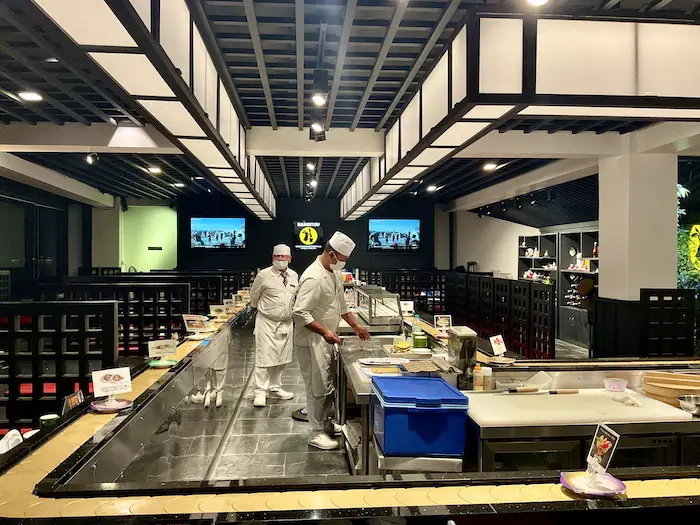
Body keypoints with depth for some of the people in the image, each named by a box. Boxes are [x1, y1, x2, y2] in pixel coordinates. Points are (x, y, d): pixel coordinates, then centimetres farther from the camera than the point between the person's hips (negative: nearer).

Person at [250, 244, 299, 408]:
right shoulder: (264, 275, -11)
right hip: (267, 322, -5)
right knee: (264, 357, -5)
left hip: (286, 323, 5)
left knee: (281, 359, 13)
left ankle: (275, 388, 28)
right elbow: (254, 296, 3)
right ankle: (260, 392, 6)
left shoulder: (294, 276, 4)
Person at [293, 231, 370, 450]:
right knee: (318, 388, 1)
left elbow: (341, 304, 18)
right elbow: (300, 313, -28)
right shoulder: (313, 277, -25)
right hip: (312, 341, -9)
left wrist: (356, 327, 17)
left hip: (326, 339, 9)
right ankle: (316, 433, 16)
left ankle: (326, 423, 36)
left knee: (328, 384, 19)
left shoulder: (334, 273, 6)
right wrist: (324, 331, -28)